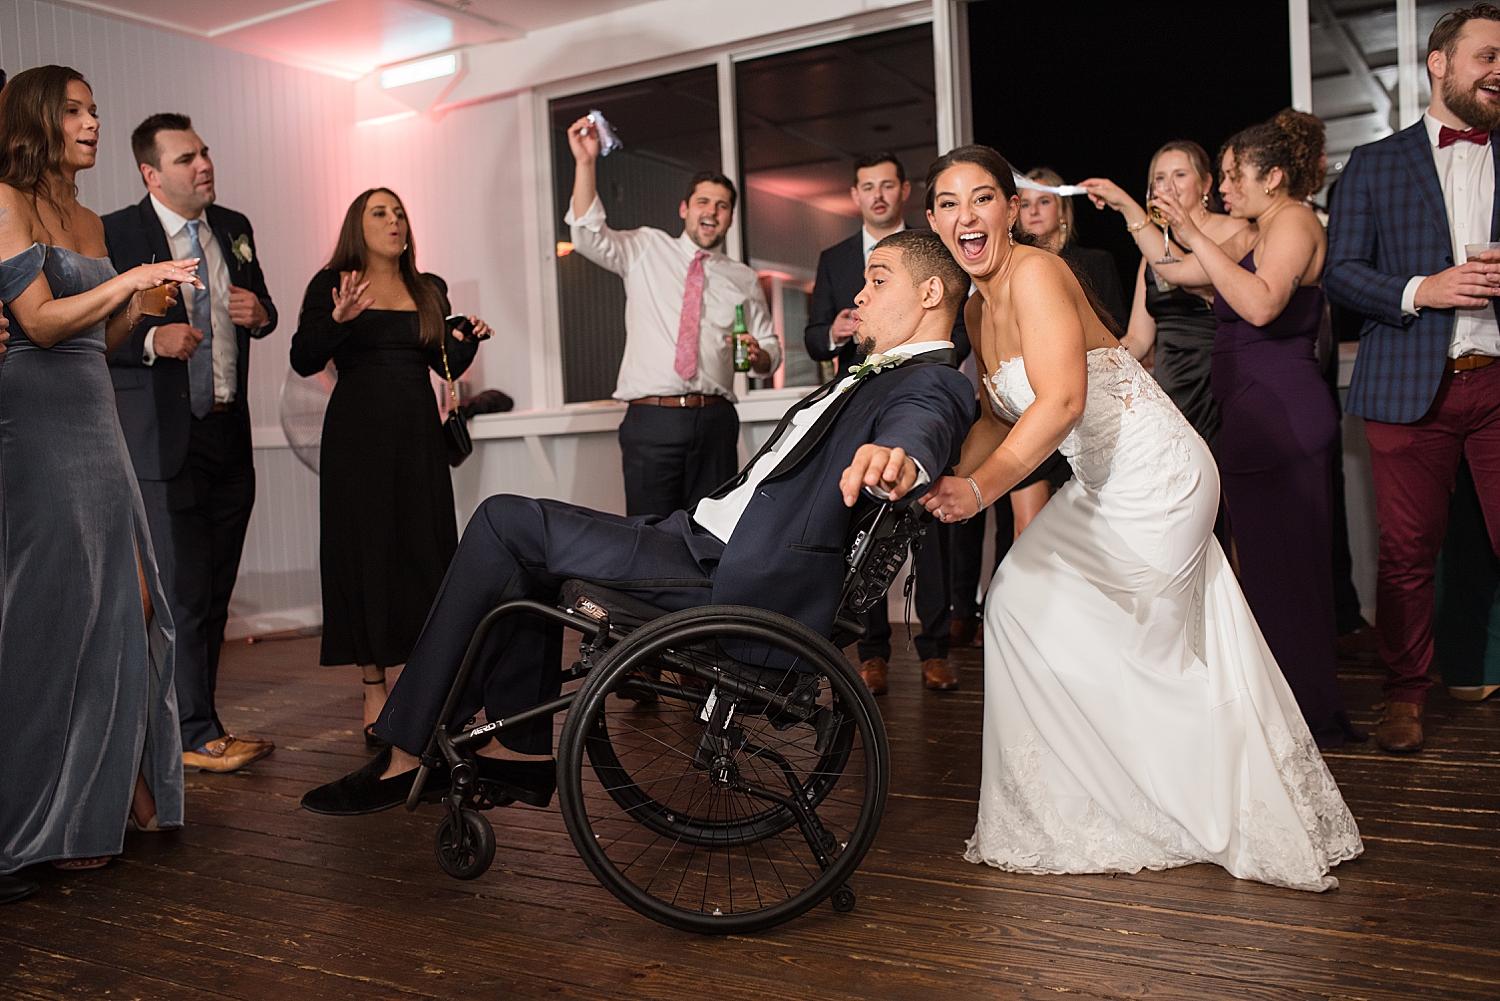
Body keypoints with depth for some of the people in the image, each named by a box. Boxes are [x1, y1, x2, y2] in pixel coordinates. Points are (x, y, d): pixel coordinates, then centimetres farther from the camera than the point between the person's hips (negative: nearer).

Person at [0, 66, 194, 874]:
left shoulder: (89, 222, 19)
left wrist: (140, 306, 5)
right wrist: (131, 278, -17)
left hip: (95, 421, 8)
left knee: (131, 606, 5)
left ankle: (124, 790, 15)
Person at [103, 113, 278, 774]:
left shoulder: (234, 228, 13)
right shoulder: (115, 235, -4)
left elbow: (260, 308, 23)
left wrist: (259, 314, 0)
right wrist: (151, 340, -23)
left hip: (229, 434, 6)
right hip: (163, 439, -6)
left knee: (214, 590, 11)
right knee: (182, 590, -5)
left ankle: (194, 724, 22)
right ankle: (194, 736, 5)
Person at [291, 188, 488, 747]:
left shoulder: (430, 291, 14)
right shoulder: (331, 285, 3)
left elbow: (448, 367, 15)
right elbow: (303, 361, -5)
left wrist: (470, 340, -5)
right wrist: (338, 319, -21)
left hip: (418, 434, 3)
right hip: (357, 433, -3)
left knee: (426, 549, 0)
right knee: (365, 550, -2)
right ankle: (375, 692, 5)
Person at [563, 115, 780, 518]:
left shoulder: (743, 279, 17)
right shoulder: (646, 249, 13)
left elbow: (771, 352, 18)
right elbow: (589, 235, -2)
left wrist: (757, 355, -6)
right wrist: (585, 163, -11)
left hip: (715, 420, 2)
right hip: (651, 418, -2)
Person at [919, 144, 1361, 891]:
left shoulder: (1034, 273, -19)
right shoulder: (976, 307, 8)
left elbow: (1061, 400, -31)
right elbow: (1001, 416, 12)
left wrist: (982, 487, -40)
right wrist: (945, 476, -4)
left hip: (1155, 479, -9)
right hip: (1100, 489, 9)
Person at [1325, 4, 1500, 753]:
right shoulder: (1374, 166, 11)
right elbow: (1340, 271, 3)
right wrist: (1422, 290, -14)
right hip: (1411, 384, -1)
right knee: (1407, 550, 3)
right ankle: (1405, 695, 16)